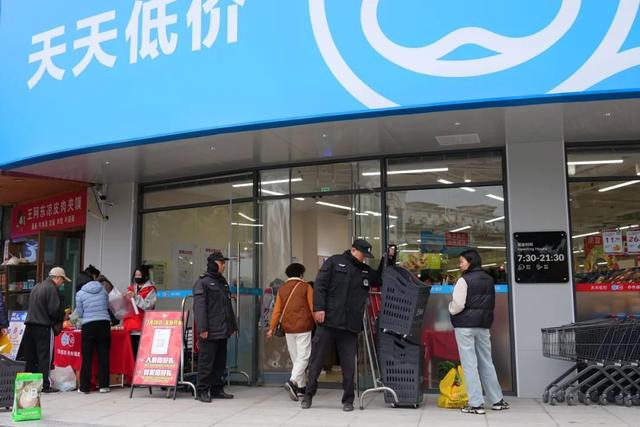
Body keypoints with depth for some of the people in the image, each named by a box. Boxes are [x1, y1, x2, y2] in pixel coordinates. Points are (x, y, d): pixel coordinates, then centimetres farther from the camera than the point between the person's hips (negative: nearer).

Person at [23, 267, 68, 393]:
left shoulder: (36, 287, 17)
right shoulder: (51, 288, -10)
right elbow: (54, 310, -17)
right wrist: (62, 317, 4)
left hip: (30, 325, 8)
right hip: (43, 327, -8)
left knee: (30, 357, 12)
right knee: (44, 357, -3)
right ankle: (45, 385, -2)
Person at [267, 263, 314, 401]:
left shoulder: (282, 289, 9)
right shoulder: (306, 287, -1)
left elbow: (277, 310, 6)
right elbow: (312, 307, -2)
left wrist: (272, 328, 10)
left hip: (288, 328, 4)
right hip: (303, 327, -4)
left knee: (295, 358, 13)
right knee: (303, 356, -4)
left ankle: (301, 387, 17)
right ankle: (293, 382, -25)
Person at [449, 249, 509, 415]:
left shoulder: (464, 280, -12)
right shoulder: (489, 280, 10)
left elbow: (458, 305, -17)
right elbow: (492, 303, 16)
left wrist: (451, 309, 3)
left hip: (465, 325, -7)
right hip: (484, 324, 7)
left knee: (469, 364, -2)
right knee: (486, 362, 15)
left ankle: (476, 404, -2)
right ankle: (497, 400, 21)